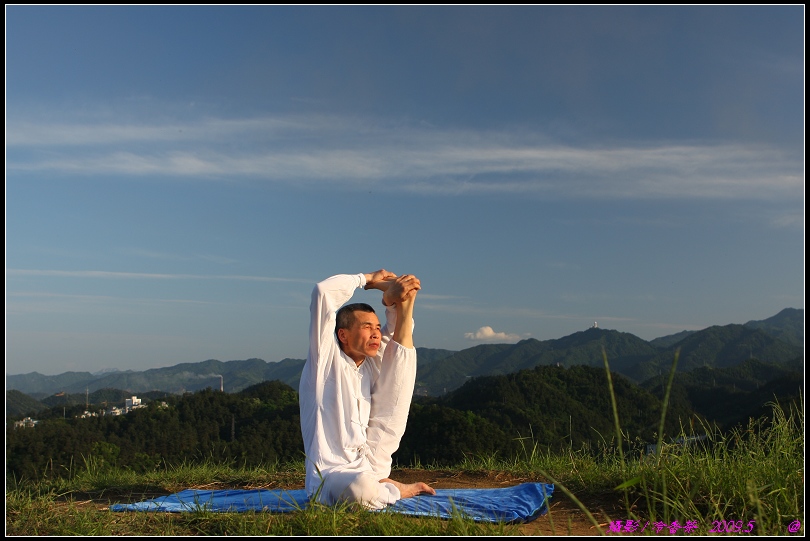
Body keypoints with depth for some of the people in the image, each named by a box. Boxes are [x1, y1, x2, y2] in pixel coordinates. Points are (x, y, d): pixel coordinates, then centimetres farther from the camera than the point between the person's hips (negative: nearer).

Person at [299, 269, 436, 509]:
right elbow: (323, 291, -17)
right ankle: (396, 489, -8)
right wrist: (366, 279, -3)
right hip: (330, 477, -3)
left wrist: (396, 300, -4)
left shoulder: (371, 365, 9)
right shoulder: (325, 359, -8)